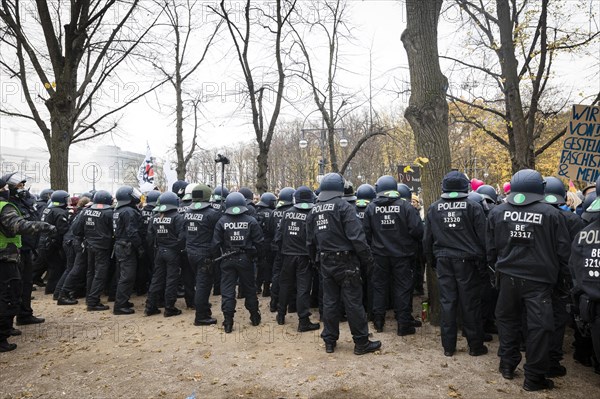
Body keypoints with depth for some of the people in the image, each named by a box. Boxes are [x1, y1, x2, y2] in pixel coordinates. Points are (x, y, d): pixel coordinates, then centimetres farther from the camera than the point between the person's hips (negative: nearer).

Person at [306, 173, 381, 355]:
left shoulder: (314, 210, 7)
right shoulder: (344, 206, -14)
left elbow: (310, 241, 13)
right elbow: (357, 237, -20)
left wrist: (315, 259, 24)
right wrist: (368, 259, -12)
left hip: (326, 263, 6)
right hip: (346, 262, -6)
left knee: (329, 301, 13)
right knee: (353, 302, 2)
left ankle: (329, 341, 21)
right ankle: (361, 343, 11)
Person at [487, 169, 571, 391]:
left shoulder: (498, 212, -1)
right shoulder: (551, 214, -8)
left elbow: (491, 248, 6)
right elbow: (562, 250, -2)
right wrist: (558, 275, 11)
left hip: (508, 276, 3)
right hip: (539, 279, -3)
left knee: (507, 319, 19)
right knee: (539, 326, 6)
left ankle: (507, 365, 28)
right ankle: (534, 378, 13)